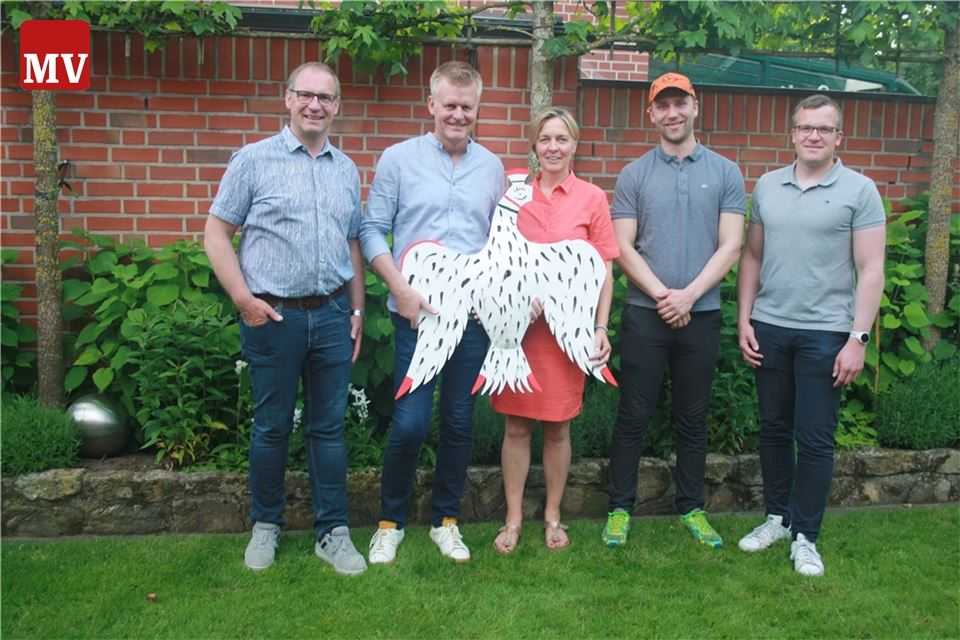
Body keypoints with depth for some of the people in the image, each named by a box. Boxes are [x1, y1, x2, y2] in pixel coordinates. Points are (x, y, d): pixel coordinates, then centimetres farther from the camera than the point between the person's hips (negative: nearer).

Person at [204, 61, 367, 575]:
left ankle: (332, 532, 19)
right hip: (273, 316, -3)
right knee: (271, 426, 8)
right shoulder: (253, 160, -1)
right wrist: (243, 299, -10)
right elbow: (216, 233, -2)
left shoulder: (346, 170, 12)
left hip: (332, 315, 3)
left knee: (329, 427, 9)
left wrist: (357, 310, 11)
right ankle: (265, 525, 27)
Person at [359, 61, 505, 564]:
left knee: (459, 422, 10)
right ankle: (391, 521, 18)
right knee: (410, 422, -5)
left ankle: (446, 519, 27)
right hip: (417, 312, -3)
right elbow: (372, 230, -1)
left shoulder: (492, 167, 10)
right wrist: (400, 288, -12)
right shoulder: (399, 159, 1)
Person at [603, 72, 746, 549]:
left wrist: (688, 295, -13)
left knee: (692, 419, 11)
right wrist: (661, 294, -13)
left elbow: (730, 247, -1)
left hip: (702, 314, 1)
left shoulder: (725, 173, 5)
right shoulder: (634, 174, 3)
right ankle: (620, 508, 16)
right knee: (633, 417, 4)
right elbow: (623, 247, -2)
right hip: (644, 314, -1)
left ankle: (691, 508, 24)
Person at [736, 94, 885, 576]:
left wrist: (858, 338, -12)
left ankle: (805, 536, 16)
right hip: (769, 327, 4)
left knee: (814, 438, 2)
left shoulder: (859, 191, -4)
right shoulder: (767, 186, 7)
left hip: (824, 332, -3)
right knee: (773, 429, 13)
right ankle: (777, 517, 29)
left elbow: (871, 271, -6)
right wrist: (744, 320, 4)